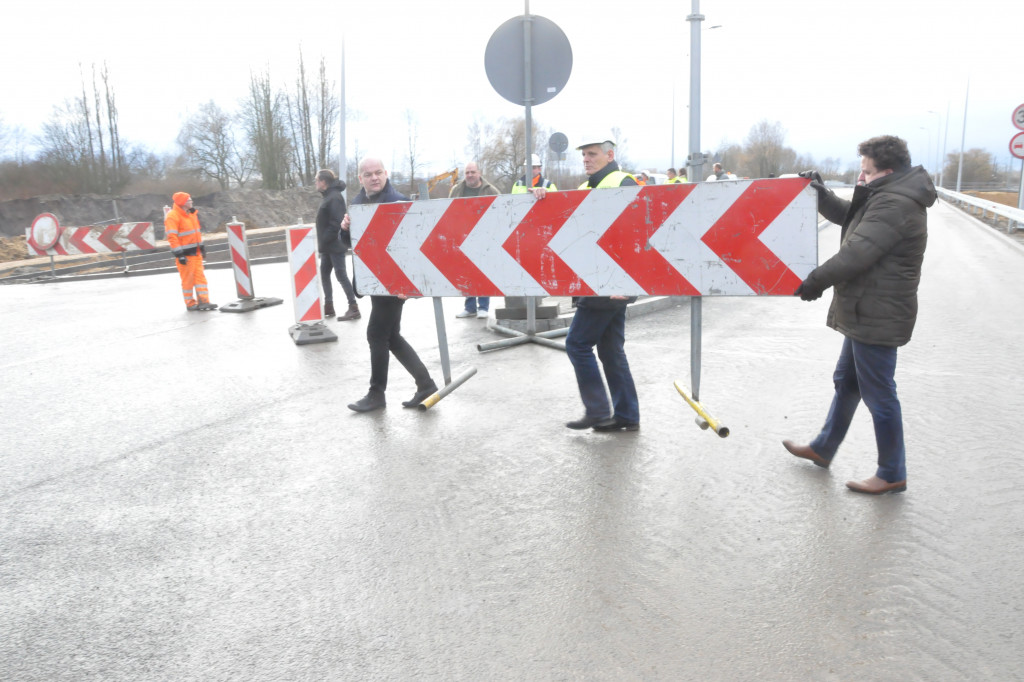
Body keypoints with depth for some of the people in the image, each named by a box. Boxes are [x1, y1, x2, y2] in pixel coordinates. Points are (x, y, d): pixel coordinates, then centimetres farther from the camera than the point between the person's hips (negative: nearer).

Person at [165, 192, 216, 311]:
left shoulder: (192, 213, 13)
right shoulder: (172, 216, -14)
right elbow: (172, 237, -18)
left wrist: (201, 246, 21)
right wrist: (179, 254, -22)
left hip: (196, 252, 8)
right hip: (185, 253, -8)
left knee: (200, 276, 4)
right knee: (188, 278, 0)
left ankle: (203, 301, 5)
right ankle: (190, 303, 11)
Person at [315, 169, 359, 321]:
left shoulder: (334, 197, -16)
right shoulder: (328, 196, 14)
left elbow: (336, 223, -23)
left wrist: (324, 241, -20)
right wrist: (322, 242, 12)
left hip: (335, 245, -10)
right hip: (328, 246, 10)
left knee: (341, 275, -6)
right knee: (324, 274, 13)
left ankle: (353, 308, -1)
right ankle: (329, 306, 21)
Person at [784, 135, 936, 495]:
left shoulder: (894, 204, -21)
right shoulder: (887, 197, 12)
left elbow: (857, 253, -27)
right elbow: (849, 216, 24)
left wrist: (817, 280, -16)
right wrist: (821, 193, 9)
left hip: (876, 317, -11)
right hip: (866, 313, 11)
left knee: (879, 394, 0)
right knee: (846, 381, 20)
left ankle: (892, 474, 14)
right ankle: (822, 448, 36)